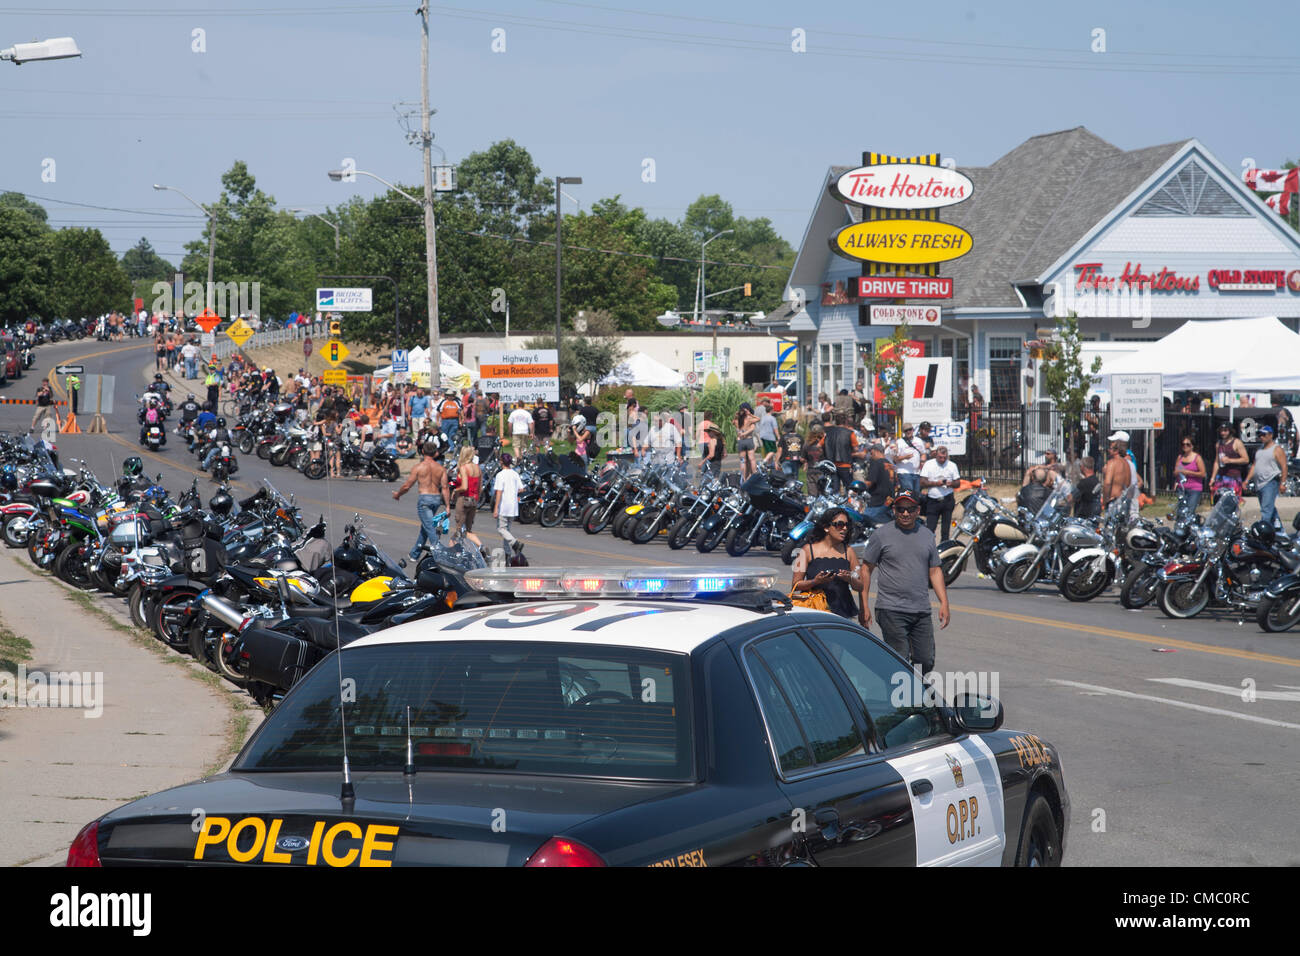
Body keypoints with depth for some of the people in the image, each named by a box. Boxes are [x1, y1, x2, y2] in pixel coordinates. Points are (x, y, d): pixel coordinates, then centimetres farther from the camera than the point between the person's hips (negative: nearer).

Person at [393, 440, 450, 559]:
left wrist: (397, 494, 17)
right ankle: (414, 554, 32)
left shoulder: (418, 467, -4)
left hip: (424, 498, -5)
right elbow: (445, 488, -1)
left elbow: (406, 486, -2)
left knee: (429, 528, -9)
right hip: (437, 499, 5)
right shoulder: (441, 468, 6)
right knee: (424, 527, 19)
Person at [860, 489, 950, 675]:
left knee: (926, 662, 3)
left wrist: (944, 602, 8)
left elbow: (935, 571, 18)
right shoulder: (881, 534, 0)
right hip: (891, 611, -5)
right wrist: (864, 605, -4)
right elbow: (866, 569, 2)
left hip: (921, 611, 5)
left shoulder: (927, 536, 13)